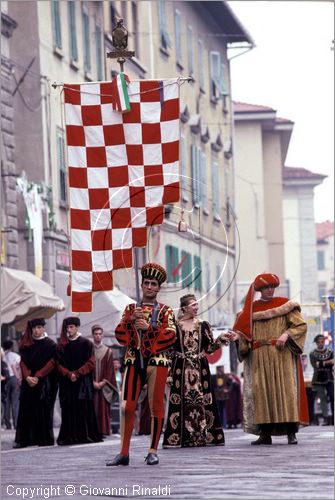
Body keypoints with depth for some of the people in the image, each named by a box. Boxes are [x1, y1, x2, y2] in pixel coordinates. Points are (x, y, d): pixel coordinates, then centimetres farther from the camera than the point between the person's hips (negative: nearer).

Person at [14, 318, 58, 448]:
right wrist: (27, 377, -11)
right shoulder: (26, 345, 11)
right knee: (26, 410, -1)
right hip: (28, 383, 4)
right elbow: (23, 362, 7)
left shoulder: (50, 344, 0)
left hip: (45, 383, -4)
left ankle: (45, 439, -2)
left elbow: (51, 363, -7)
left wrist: (37, 377, -14)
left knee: (44, 411, -5)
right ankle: (24, 439, -1)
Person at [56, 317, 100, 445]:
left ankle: (85, 434, -5)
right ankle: (69, 436, -3)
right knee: (69, 410, -2)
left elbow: (91, 363, -2)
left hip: (83, 381, -2)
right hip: (67, 383, 2)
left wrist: (77, 374, -11)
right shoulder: (62, 345, 12)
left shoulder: (86, 343, 4)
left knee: (84, 409, -6)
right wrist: (69, 374, -12)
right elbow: (59, 364, 6)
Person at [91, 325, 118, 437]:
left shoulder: (107, 351, 10)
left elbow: (110, 369, 5)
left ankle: (103, 431, -2)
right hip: (90, 385, -1)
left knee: (103, 409, -3)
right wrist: (93, 382, -10)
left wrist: (103, 382, -8)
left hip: (103, 385, 1)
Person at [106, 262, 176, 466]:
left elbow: (171, 336, -6)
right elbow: (120, 335, 6)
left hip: (157, 360, -2)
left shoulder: (165, 311, 8)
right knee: (127, 406, -5)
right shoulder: (131, 308, 16)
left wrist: (148, 327, -14)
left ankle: (153, 452, 5)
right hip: (134, 361, 2)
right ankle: (124, 453, -2)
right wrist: (131, 320, -11)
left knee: (156, 406, -1)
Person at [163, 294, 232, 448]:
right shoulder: (175, 325, 3)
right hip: (181, 369, -2)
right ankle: (183, 437, -3)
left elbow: (209, 348, 8)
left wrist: (220, 339, -8)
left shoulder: (203, 325, 9)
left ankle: (202, 436, 0)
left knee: (201, 401, -3)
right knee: (183, 402, -5)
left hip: (200, 368, 2)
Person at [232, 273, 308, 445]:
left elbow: (300, 325, 1)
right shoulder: (251, 307, 13)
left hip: (282, 355, -2)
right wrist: (237, 336, -11)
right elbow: (243, 331, 11)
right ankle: (265, 434, -2)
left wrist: (286, 334, -14)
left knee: (285, 390, -9)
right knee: (261, 392, -3)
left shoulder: (285, 304, 6)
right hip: (259, 358, 2)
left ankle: (291, 432, -10)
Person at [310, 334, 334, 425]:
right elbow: (315, 364, -13)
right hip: (318, 380, 0)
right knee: (323, 399, -1)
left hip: (329, 379, 0)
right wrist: (327, 362, -20)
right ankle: (326, 419, 0)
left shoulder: (330, 352, 8)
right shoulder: (313, 354, 4)